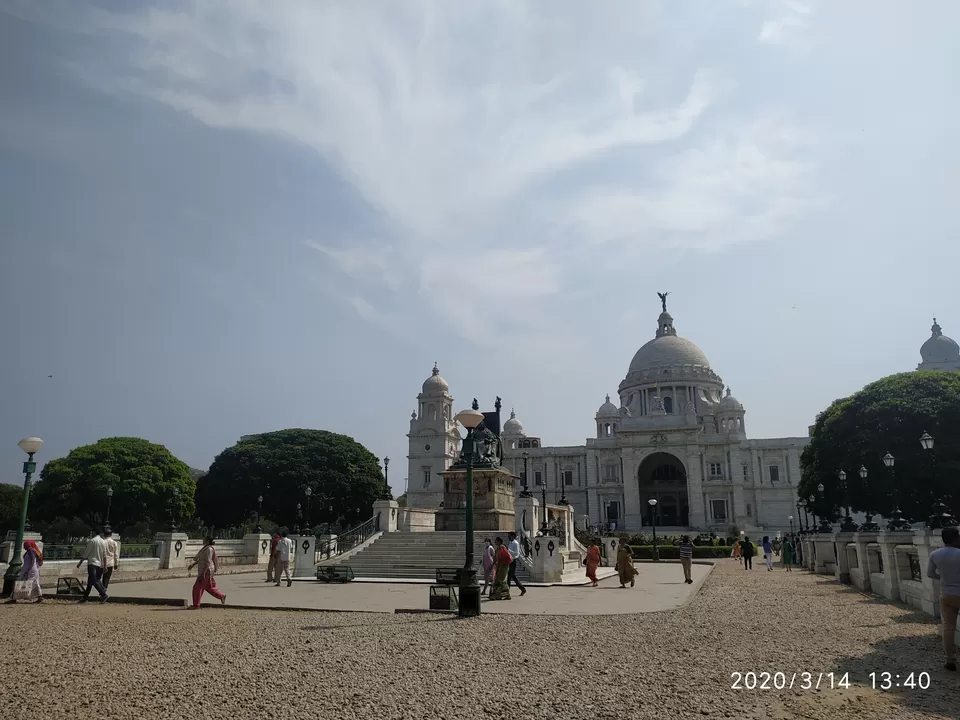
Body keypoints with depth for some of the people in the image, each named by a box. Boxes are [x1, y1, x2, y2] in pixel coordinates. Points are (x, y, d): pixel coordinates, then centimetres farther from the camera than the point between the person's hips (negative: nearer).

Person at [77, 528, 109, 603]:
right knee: (90, 581, 17)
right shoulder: (103, 542, 11)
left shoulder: (91, 541, -6)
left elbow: (85, 553, -7)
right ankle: (85, 597, 22)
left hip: (92, 563, -7)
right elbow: (104, 556, 10)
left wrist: (80, 562, 2)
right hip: (100, 564, 7)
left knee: (94, 581, -14)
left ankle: (104, 595, -25)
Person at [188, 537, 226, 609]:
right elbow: (200, 559, 25)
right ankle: (222, 596, 23)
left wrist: (203, 573, -26)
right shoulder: (205, 548, 13)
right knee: (208, 587, 16)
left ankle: (196, 606, 4)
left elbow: (208, 562, -23)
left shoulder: (209, 549, -18)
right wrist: (193, 565, 23)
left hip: (206, 571, -10)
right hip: (203, 571, 10)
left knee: (197, 587, -4)